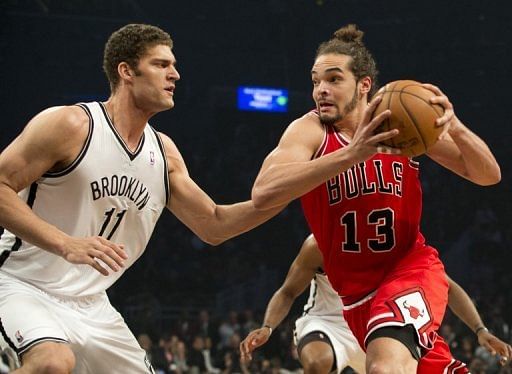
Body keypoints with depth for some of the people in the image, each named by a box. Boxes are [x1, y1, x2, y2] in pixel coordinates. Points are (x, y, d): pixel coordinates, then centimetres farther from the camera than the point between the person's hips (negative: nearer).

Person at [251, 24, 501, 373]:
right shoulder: (310, 131, -12)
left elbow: (489, 176, -5)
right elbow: (263, 194, -33)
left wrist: (455, 128, -27)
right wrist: (352, 154, -44)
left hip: (410, 268, -2)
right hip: (355, 289, 2)